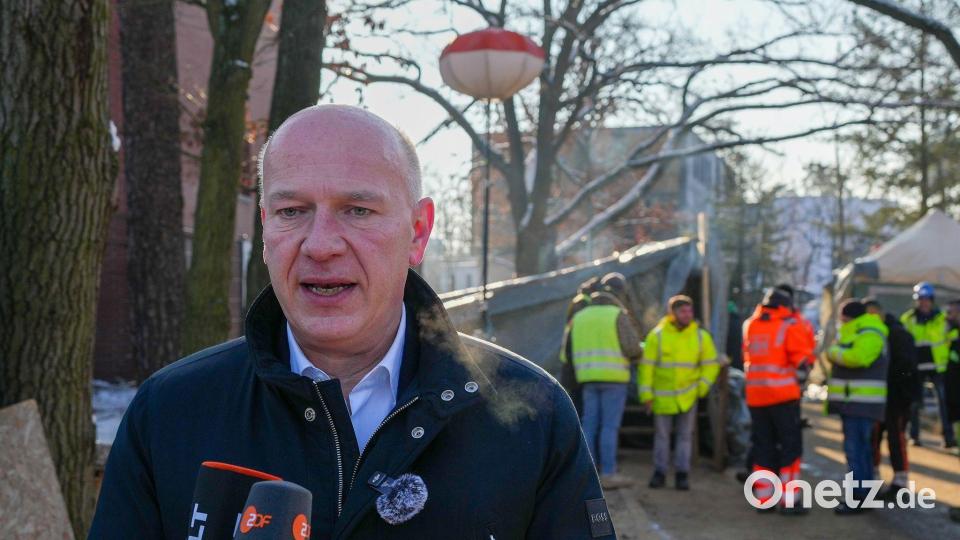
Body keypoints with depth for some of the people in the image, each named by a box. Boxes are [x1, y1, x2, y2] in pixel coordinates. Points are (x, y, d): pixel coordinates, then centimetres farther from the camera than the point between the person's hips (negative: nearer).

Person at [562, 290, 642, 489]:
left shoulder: (580, 318, 16)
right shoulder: (618, 315, 1)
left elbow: (568, 354, 15)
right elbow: (632, 346, -9)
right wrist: (636, 355, 13)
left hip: (589, 379, 5)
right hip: (613, 377, -5)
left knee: (590, 426, 6)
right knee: (610, 426, -5)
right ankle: (608, 474, -7)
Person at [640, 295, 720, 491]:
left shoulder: (701, 336, -3)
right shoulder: (657, 335, -9)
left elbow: (711, 363, 6)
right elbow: (646, 366, -6)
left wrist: (702, 386, -5)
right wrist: (646, 394, -8)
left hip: (688, 396, 1)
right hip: (662, 396, -1)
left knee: (685, 435, 5)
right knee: (661, 435, 7)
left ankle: (682, 474, 11)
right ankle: (659, 472, 16)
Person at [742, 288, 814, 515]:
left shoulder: (750, 325, 11)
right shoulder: (790, 325, -6)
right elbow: (802, 359, -7)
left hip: (755, 395, 5)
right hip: (783, 394, -5)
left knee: (763, 446, 12)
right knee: (790, 446, 2)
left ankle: (763, 498, 12)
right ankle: (788, 500, -2)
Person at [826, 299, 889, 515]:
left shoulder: (870, 334, -13)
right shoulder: (854, 333, 21)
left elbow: (857, 357, -29)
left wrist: (833, 352, -14)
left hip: (861, 404, -11)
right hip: (852, 401, 11)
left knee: (855, 448, -12)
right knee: (860, 447, 16)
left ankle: (860, 498, -11)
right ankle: (864, 494, 24)